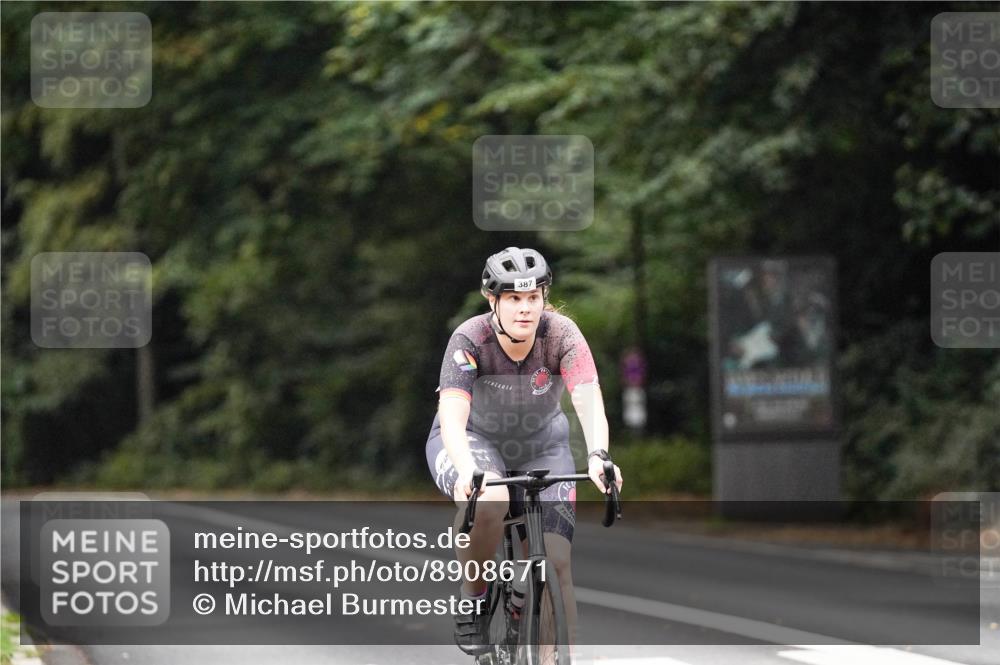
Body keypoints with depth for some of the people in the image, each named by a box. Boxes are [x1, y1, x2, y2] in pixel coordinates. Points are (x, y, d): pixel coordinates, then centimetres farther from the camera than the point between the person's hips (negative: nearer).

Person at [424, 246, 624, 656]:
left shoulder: (561, 335, -25)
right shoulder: (470, 340, -28)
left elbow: (589, 402, -37)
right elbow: (452, 418, -38)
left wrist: (597, 456, -57)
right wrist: (468, 470, -58)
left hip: (541, 446, 2)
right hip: (473, 439, -2)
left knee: (556, 565, -13)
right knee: (488, 502, -36)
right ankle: (472, 602, -13)